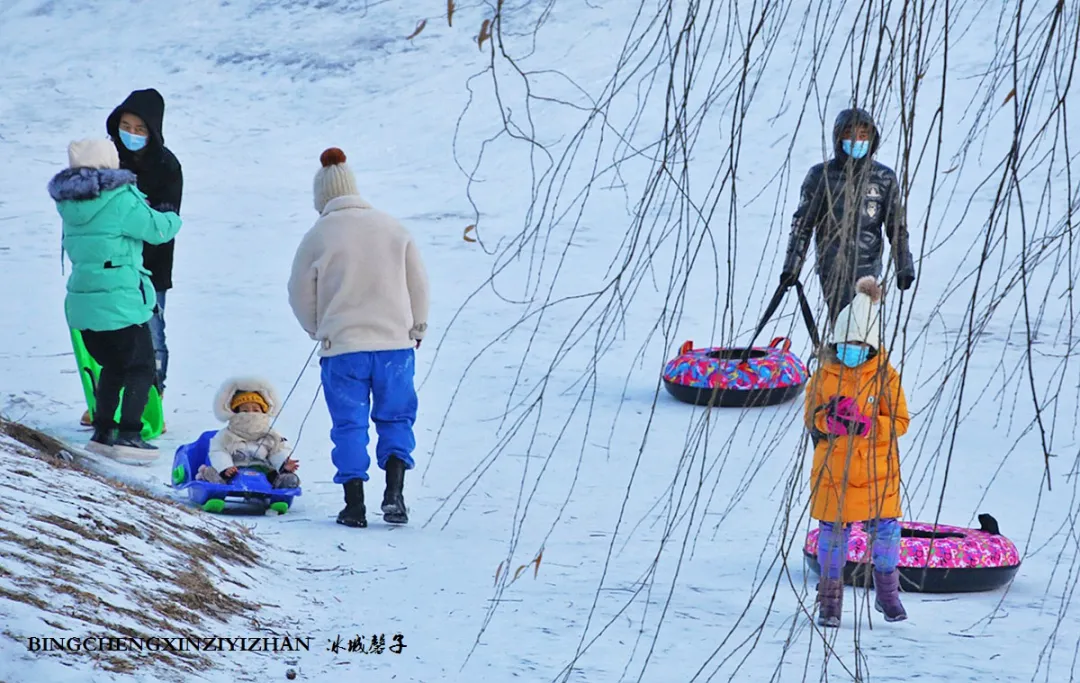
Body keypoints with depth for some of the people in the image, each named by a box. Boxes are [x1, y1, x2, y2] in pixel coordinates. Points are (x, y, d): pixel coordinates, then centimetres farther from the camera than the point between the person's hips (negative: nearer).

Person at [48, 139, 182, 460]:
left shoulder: (70, 204, 7)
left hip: (81, 301, 7)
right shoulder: (121, 201, -14)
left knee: (113, 367, 22)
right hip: (119, 300, -7)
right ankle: (128, 435, -5)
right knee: (141, 367, 5)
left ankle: (102, 431, 20)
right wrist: (173, 218, 16)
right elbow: (157, 229, -8)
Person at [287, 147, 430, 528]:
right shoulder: (392, 228, 3)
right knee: (396, 418, 13)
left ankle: (354, 506, 3)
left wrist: (318, 329, 23)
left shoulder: (318, 236, -5)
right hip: (395, 340, 2)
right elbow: (418, 283, 10)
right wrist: (417, 327, 24)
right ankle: (393, 493, -4)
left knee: (349, 425, 6)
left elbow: (300, 294, 5)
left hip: (342, 345, -2)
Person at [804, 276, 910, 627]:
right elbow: (811, 415, 7)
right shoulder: (825, 374, 1)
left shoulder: (885, 375, -4)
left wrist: (868, 425, -21)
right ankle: (830, 599, 18)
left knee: (884, 530, 5)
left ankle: (888, 593, 26)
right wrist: (828, 420, -17)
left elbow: (900, 421, -4)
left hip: (876, 470, -1)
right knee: (833, 532, 4)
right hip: (832, 471, 1)